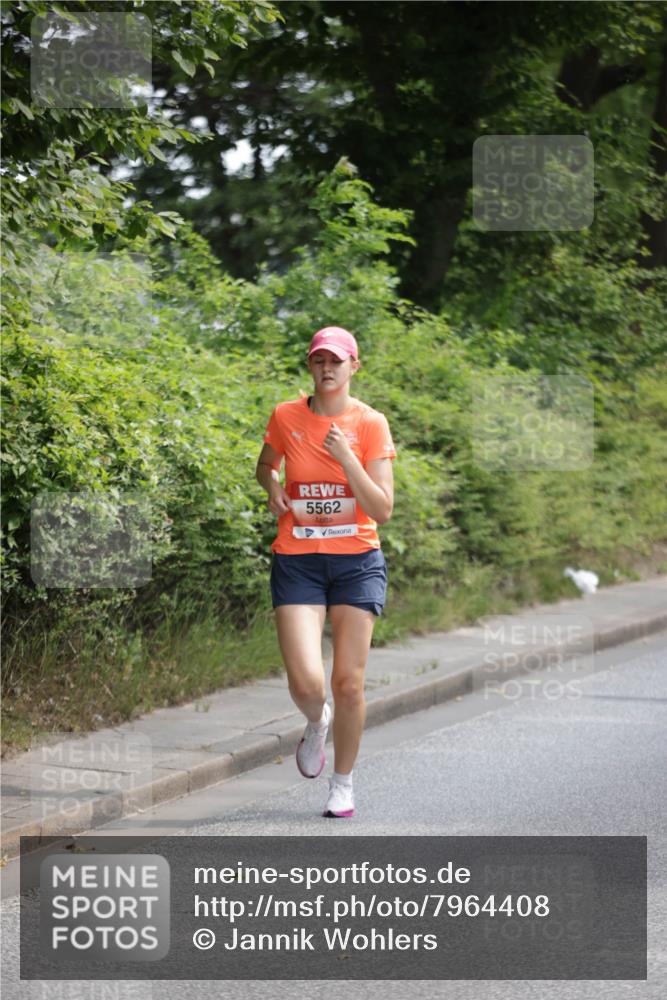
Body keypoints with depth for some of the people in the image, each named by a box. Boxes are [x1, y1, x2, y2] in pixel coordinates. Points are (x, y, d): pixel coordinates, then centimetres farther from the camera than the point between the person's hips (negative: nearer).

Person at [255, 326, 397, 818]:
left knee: (349, 684, 0)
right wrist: (272, 485, 0)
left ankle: (343, 783, 20)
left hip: (357, 561, 0)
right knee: (306, 683, -13)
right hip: (297, 561, 1)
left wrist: (346, 458, -19)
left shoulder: (370, 423, -4)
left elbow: (383, 510, -8)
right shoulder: (286, 417, 2)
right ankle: (316, 724, 24)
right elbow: (265, 465, 23)